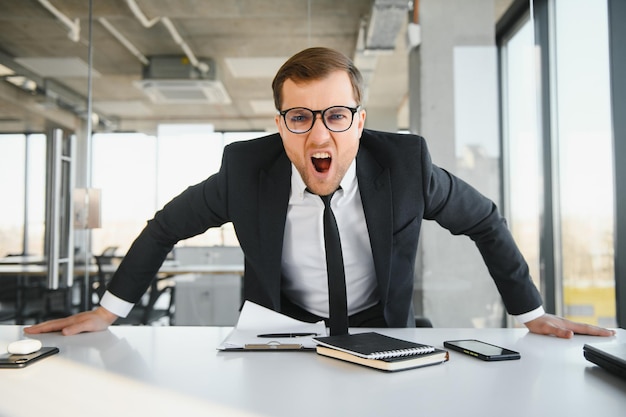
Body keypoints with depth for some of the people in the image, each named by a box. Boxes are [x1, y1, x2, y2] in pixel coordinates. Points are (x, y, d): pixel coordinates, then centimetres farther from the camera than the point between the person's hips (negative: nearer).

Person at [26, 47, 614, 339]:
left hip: (382, 330, 1)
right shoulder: (246, 168, -16)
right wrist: (109, 309, 0)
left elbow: (484, 220, 0)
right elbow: (167, 225, 0)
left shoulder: (405, 162, -17)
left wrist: (531, 311, 4)